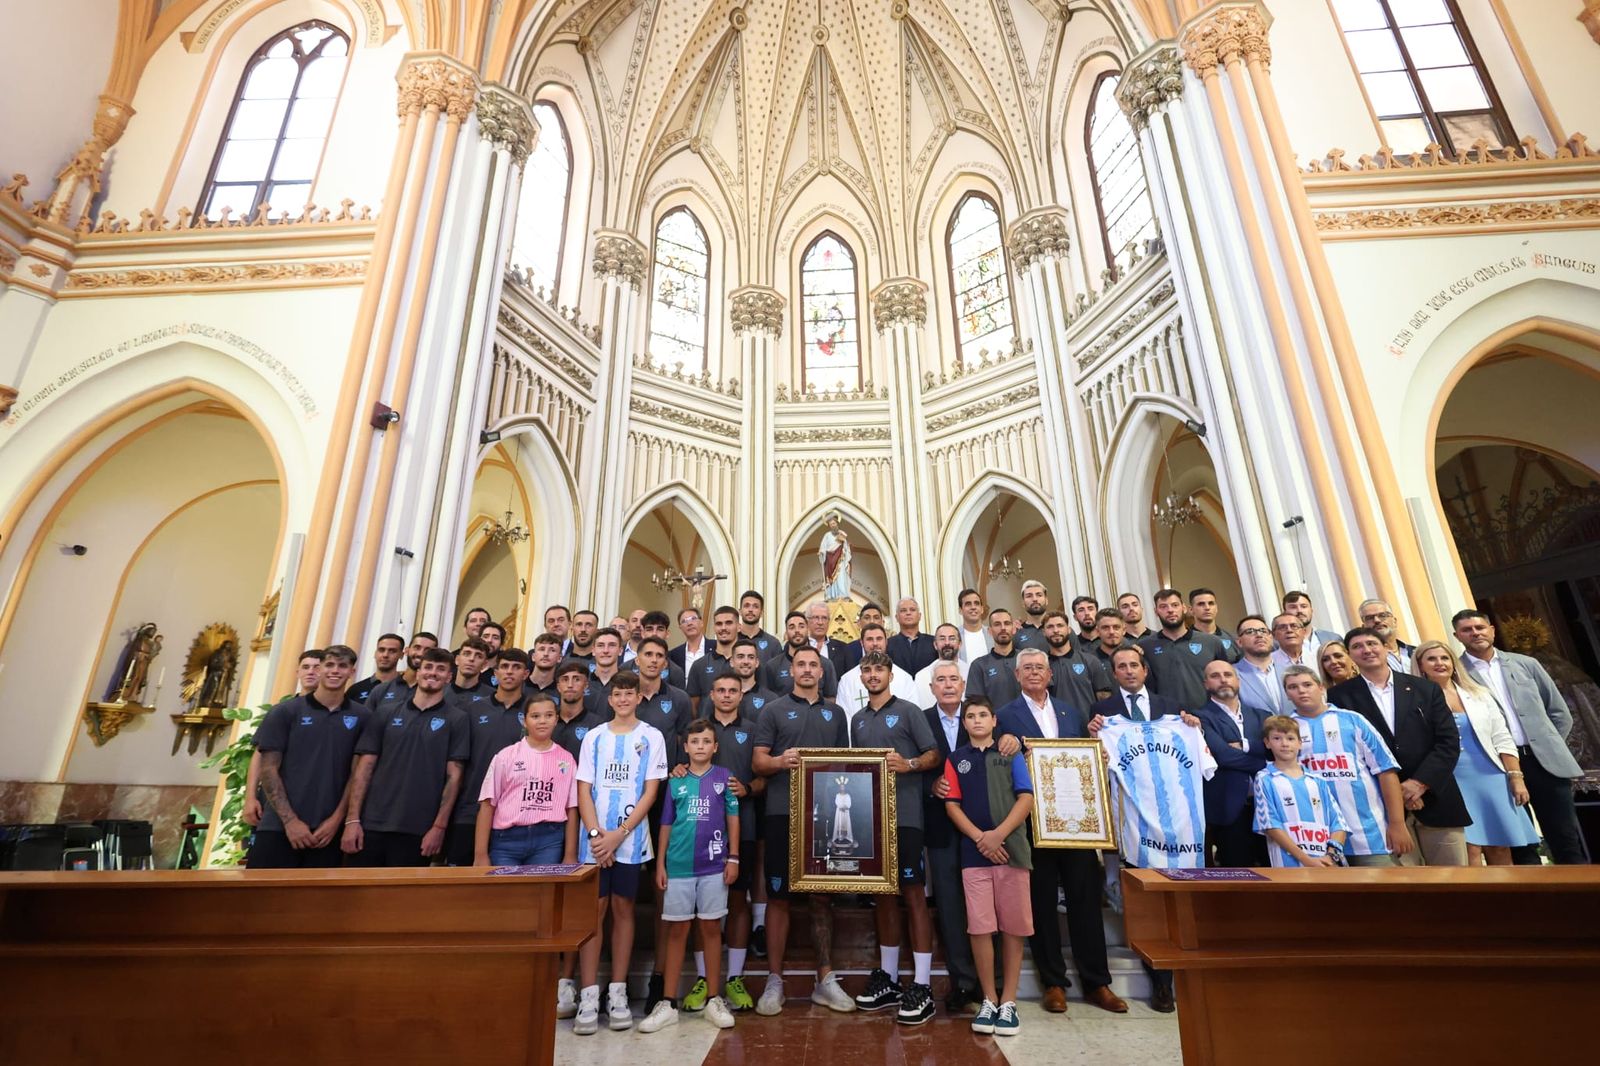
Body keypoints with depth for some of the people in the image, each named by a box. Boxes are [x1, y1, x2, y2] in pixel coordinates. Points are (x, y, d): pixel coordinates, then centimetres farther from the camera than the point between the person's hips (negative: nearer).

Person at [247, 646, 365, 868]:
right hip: (278, 828, -1)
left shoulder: (361, 717, 4)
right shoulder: (285, 711, 2)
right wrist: (290, 820, -9)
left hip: (328, 831, 1)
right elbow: (268, 769, -1)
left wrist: (336, 819, -4)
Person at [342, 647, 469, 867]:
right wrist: (352, 819, -3)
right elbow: (364, 767, 4)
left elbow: (453, 775, -2)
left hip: (418, 830, -2)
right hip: (371, 825, 2)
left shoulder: (456, 719, 0)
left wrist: (439, 826, -8)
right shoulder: (386, 712, 7)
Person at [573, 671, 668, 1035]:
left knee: (622, 909, 6)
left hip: (631, 839, -1)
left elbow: (650, 791, -3)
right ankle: (589, 996, 9)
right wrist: (595, 833, -10)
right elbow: (584, 790, 3)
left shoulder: (651, 737, 1)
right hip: (594, 839, 1)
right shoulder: (594, 737, 7)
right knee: (593, 911, 1)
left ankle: (618, 993, 16)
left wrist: (619, 833, -11)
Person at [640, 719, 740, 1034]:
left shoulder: (724, 777, 0)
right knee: (676, 931, 8)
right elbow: (666, 825, 7)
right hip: (679, 866, 1)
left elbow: (733, 818, 2)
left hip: (713, 866, -1)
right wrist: (660, 864, 4)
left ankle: (714, 1000, 20)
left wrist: (733, 858, -2)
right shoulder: (675, 782, 4)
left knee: (711, 928, 8)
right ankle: (668, 1003, 18)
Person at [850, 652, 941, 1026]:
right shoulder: (858, 720, 15)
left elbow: (934, 756, -5)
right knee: (882, 895, 13)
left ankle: (922, 987, 5)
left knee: (913, 894, -2)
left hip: (904, 815, -6)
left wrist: (908, 764, -21)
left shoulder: (908, 711, -2)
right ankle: (888, 978, 24)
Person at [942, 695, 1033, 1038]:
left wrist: (999, 834, -13)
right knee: (979, 927, 0)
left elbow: (1026, 798, -2)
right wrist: (980, 838, -11)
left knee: (1013, 927, 4)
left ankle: (1008, 1001, 16)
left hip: (1012, 850, 0)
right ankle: (988, 1000, 14)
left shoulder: (1011, 755, 7)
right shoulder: (955, 759, 9)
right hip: (974, 853, 0)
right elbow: (952, 805, 3)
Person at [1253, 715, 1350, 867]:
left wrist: (1332, 856, -8)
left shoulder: (1317, 781, 16)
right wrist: (1306, 860, -13)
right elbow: (1270, 825, -5)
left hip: (1328, 864, 4)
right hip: (1291, 865, -4)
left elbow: (1338, 821, 9)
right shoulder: (1265, 780, 3)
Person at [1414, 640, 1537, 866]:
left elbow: (1503, 740, 8)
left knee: (1500, 849, 8)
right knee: (1470, 851, -5)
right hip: (1451, 784, -3)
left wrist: (1516, 778, 1)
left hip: (1491, 778, 4)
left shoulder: (1479, 694, 8)